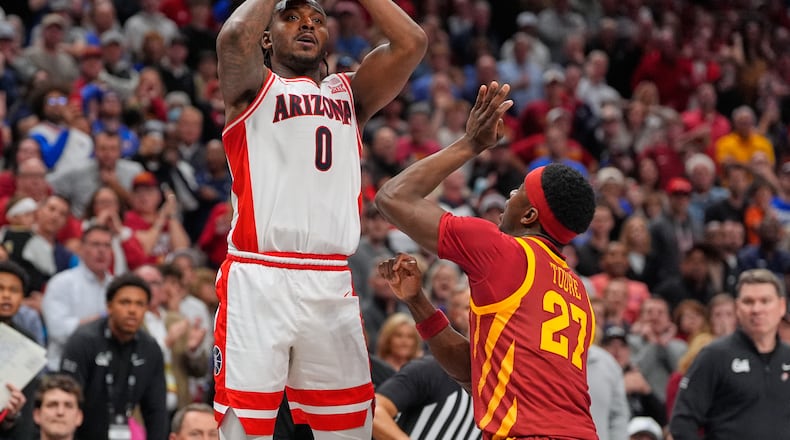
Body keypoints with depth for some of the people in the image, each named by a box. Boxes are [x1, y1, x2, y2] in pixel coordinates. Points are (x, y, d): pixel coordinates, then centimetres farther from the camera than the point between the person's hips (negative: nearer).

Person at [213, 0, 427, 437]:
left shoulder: (349, 94, 20)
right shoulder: (253, 88, 9)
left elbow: (412, 43, 6)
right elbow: (234, 38, -13)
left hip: (332, 287, 4)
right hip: (257, 282, -4)